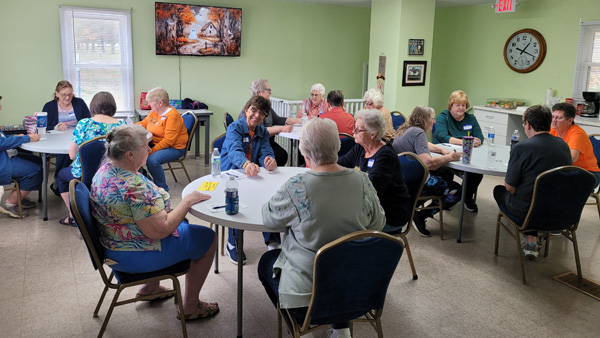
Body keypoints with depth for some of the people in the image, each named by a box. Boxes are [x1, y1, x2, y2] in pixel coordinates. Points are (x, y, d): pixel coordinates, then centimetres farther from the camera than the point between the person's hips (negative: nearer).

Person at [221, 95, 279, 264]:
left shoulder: (263, 132, 11)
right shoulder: (235, 127, -7)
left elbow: (266, 153, -4)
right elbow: (235, 150, -27)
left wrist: (270, 161, -32)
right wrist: (246, 164, -51)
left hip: (252, 176, 4)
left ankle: (272, 239, -17)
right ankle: (233, 244, -18)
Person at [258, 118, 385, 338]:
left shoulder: (296, 187, -23)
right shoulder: (362, 181, -11)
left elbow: (269, 219, -6)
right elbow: (378, 224, 4)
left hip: (307, 296, -3)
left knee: (266, 261, 25)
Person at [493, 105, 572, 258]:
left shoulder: (521, 148, -19)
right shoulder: (563, 145, 0)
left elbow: (510, 187, -14)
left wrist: (507, 182, 8)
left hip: (527, 210, -5)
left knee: (499, 190, 22)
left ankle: (530, 240, 24)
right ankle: (533, 240, 23)